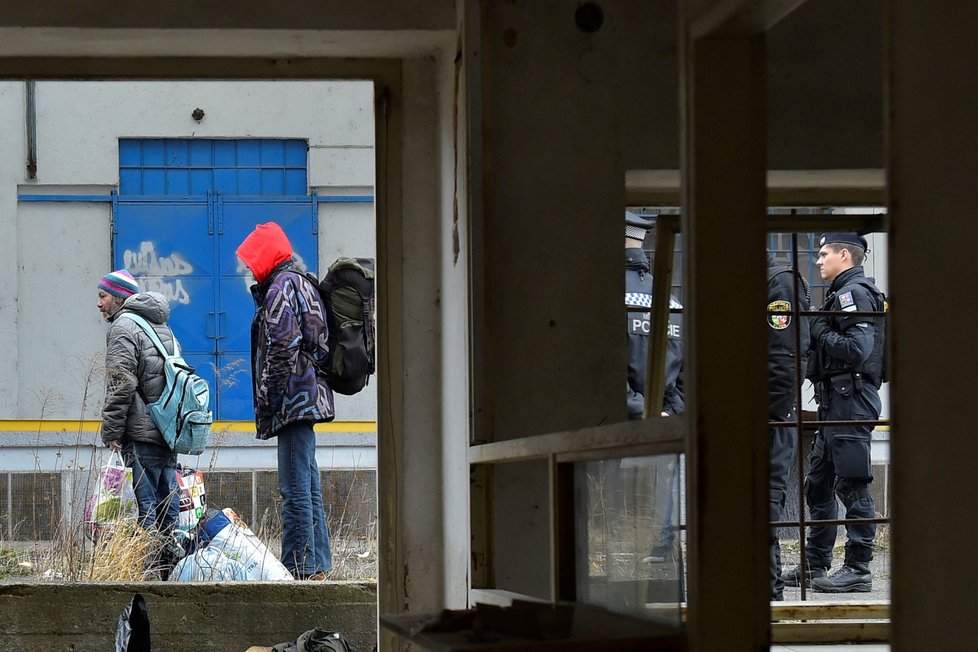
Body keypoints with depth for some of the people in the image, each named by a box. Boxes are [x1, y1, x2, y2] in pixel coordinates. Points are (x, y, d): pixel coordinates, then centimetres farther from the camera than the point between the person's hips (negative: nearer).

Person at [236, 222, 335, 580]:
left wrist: (266, 396, -14)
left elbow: (283, 345, -18)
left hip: (292, 399, -11)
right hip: (307, 399, 11)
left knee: (295, 491, -11)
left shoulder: (281, 286, -9)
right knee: (308, 487, 12)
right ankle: (318, 567, 15)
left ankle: (299, 569, -12)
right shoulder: (301, 283, 21)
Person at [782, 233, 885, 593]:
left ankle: (858, 569, -6)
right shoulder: (841, 295, 22)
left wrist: (820, 331, -11)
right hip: (836, 402, 11)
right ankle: (815, 564, 19)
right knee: (817, 483, 14)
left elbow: (857, 348, -22)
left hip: (850, 399, -11)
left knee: (852, 485, -8)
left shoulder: (854, 293, -10)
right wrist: (818, 332, 9)